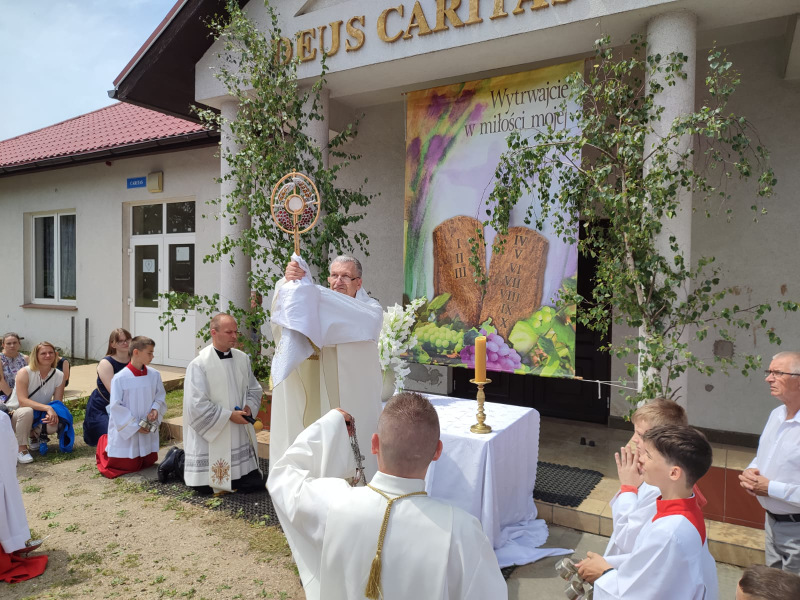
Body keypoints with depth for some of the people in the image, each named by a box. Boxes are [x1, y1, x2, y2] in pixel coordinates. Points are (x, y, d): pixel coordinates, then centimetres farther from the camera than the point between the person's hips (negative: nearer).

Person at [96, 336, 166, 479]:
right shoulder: (120, 378, -18)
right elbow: (116, 406, -15)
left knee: (149, 462, 18)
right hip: (126, 430, -4)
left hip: (147, 430, 5)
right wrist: (135, 426, -15)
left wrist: (155, 409, -16)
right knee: (126, 466, 5)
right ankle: (105, 443, 33)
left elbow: (161, 397, 5)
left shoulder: (154, 375, -6)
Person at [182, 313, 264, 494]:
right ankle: (182, 462, 28)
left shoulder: (242, 359, 4)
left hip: (240, 437, 5)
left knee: (255, 483, 6)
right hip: (210, 438, -5)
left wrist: (249, 407, -6)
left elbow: (254, 389, 14)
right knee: (205, 488, -1)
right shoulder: (199, 364, -13)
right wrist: (229, 415, -16)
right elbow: (197, 406, -16)